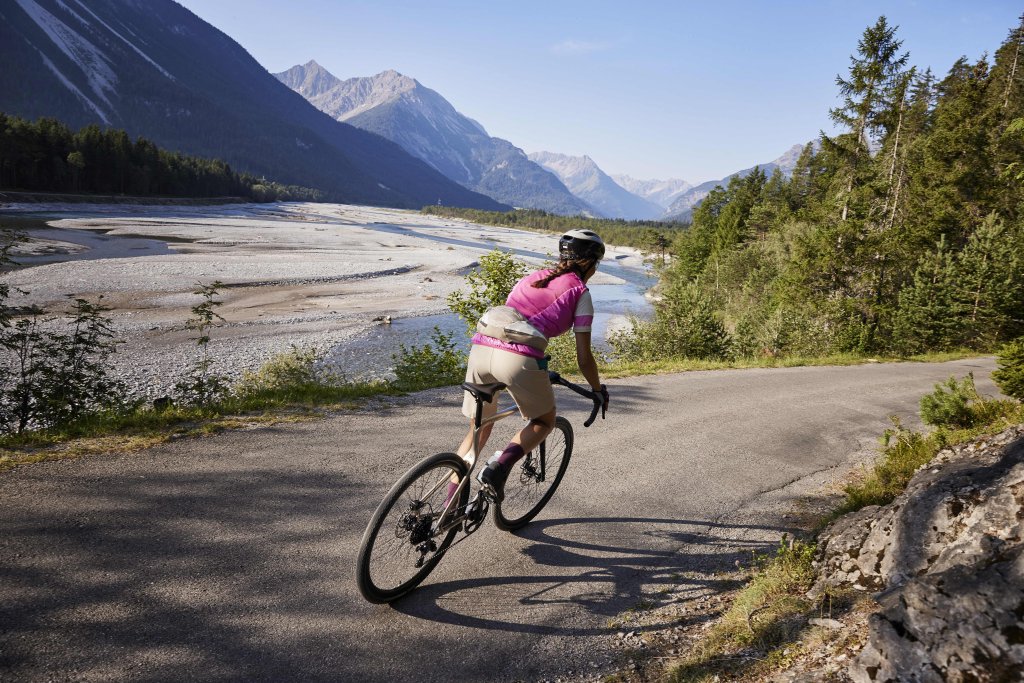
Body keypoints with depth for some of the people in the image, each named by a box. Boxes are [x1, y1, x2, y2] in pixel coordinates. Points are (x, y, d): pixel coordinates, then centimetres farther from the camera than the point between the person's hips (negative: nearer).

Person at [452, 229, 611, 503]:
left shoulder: (531, 278, 27)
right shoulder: (580, 293, 11)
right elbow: (584, 358, 11)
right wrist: (599, 391, 28)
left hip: (480, 348, 5)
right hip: (519, 359, -5)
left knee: (479, 429, 23)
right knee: (545, 422, 22)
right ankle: (499, 466, -3)